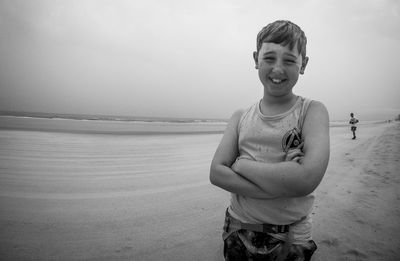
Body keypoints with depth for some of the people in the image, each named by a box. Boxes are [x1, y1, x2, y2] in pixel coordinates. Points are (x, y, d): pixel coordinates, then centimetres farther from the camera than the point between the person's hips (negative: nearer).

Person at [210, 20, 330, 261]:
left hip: (290, 241, -2)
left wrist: (241, 164, -15)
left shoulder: (312, 111, -9)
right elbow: (216, 173, -10)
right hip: (237, 234, 3)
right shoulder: (240, 117, 1)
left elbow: (307, 178, -25)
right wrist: (281, 187, -21)